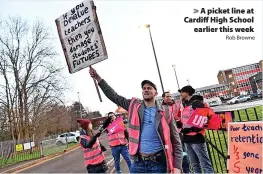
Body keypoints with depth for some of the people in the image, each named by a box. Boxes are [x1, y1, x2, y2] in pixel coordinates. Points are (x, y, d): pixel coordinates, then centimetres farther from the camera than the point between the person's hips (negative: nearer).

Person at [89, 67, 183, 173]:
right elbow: (113, 95, 6)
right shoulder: (134, 106, 4)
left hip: (158, 163, -2)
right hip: (138, 162, 2)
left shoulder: (165, 113, -2)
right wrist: (98, 78, 1)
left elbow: (175, 141, -2)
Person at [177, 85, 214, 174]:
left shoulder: (197, 103, -9)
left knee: (205, 165, -4)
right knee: (195, 164, 16)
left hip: (196, 138, -8)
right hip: (187, 138, 8)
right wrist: (178, 124, 8)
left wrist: (191, 129, -21)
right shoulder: (184, 105, 16)